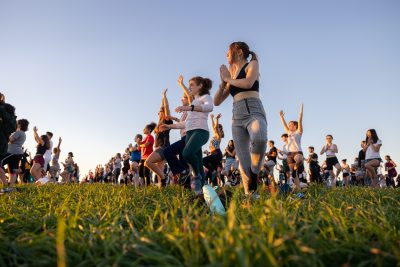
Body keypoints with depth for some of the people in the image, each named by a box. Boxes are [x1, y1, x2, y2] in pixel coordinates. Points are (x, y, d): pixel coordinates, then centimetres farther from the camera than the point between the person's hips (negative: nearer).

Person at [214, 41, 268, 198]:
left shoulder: (252, 64, 12)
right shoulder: (231, 76, 27)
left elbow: (248, 83, -11)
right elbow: (217, 101, 22)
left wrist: (228, 79, 5)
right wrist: (223, 82, 10)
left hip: (254, 112, -6)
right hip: (237, 117, 6)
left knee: (259, 139, -39)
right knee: (243, 161, -7)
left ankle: (254, 178, -22)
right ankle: (250, 194, -6)